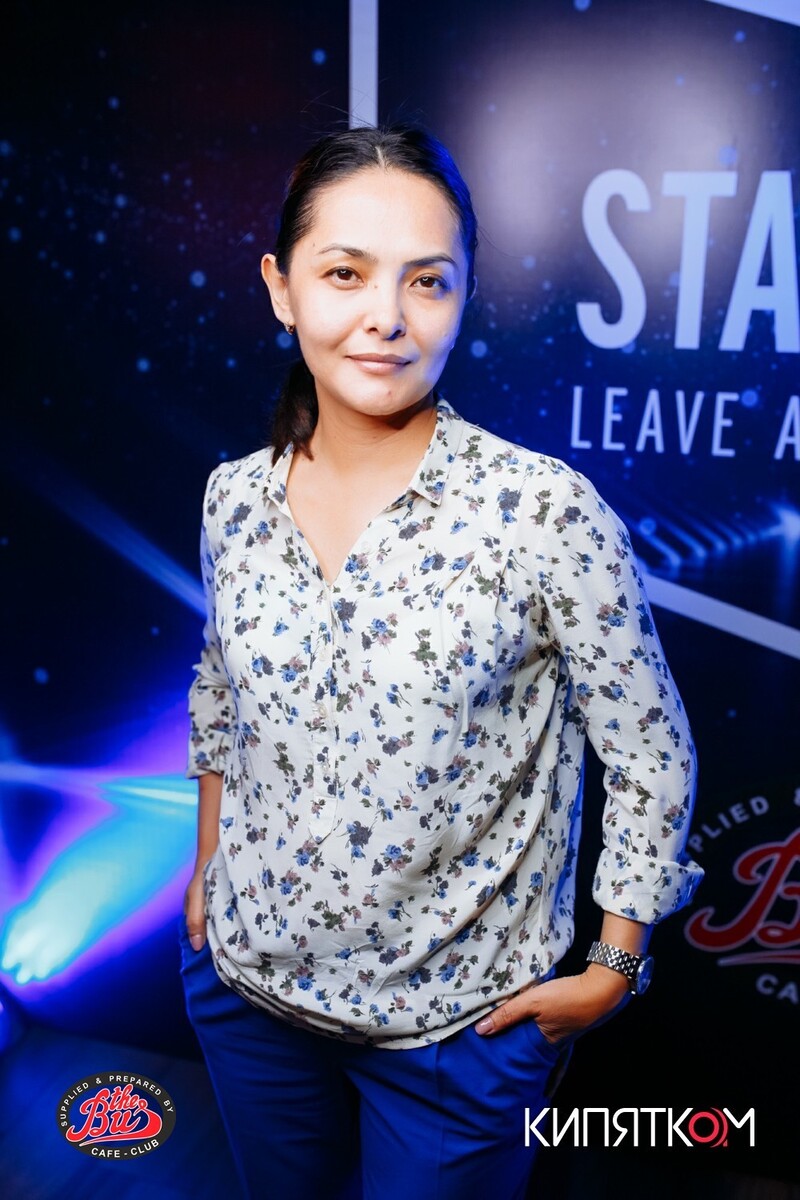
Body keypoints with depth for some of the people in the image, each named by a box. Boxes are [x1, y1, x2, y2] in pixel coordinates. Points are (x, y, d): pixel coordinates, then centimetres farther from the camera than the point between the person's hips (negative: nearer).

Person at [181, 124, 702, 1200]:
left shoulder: (546, 513, -22)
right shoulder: (236, 498, -7)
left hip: (458, 1021, -4)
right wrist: (206, 870, 13)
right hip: (248, 982, 5)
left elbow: (651, 759, -12)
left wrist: (612, 970, -8)